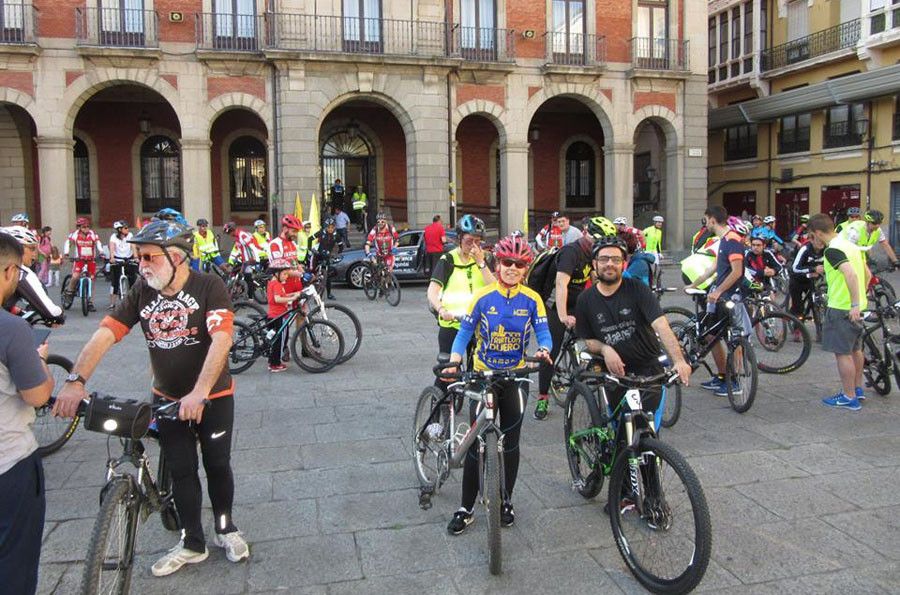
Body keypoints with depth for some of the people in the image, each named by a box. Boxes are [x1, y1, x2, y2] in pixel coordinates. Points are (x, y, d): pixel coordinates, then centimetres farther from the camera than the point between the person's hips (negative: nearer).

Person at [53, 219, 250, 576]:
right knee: (181, 470, 10)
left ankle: (225, 528, 34)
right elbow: (105, 334, -13)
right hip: (167, 398, 4)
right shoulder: (142, 292, -4)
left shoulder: (209, 287, -17)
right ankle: (192, 543, 27)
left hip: (213, 397, -3)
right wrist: (76, 381, -26)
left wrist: (199, 393, -39)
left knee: (217, 465, 11)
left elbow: (221, 339, -29)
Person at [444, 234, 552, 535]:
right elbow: (464, 332, -6)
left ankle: (506, 501, 29)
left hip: (515, 378, 1)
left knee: (510, 443, 10)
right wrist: (454, 360, -23)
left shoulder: (532, 300, -4)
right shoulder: (483, 296, -7)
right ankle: (466, 509, 11)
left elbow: (543, 333, -8)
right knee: (477, 444, -1)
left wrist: (544, 350, -31)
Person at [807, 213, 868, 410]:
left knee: (843, 353, -2)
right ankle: (857, 389, 33)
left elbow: (851, 274, -30)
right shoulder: (850, 244, 12)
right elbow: (866, 274, 17)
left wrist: (854, 304, -28)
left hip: (841, 308, -10)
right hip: (856, 306, 10)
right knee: (855, 349, 20)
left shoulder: (832, 250, -17)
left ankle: (849, 398, 4)